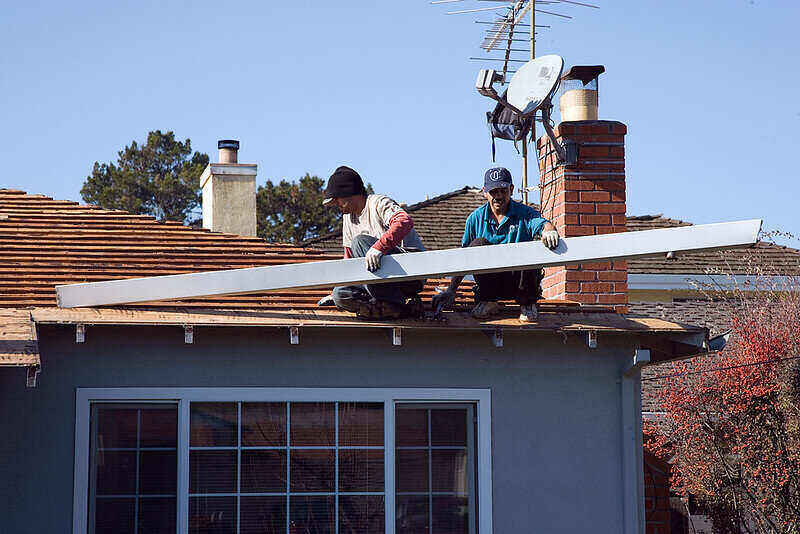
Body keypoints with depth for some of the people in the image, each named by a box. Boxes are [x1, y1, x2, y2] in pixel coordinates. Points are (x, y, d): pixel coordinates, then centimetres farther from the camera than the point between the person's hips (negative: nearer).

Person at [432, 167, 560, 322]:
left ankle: (527, 304, -6)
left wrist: (549, 230, -53)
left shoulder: (524, 213, -2)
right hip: (490, 281, 2)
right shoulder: (476, 218, 5)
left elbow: (541, 223, -25)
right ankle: (488, 301, -8)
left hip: (518, 281, -2)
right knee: (478, 244, -21)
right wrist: (451, 290, -1)